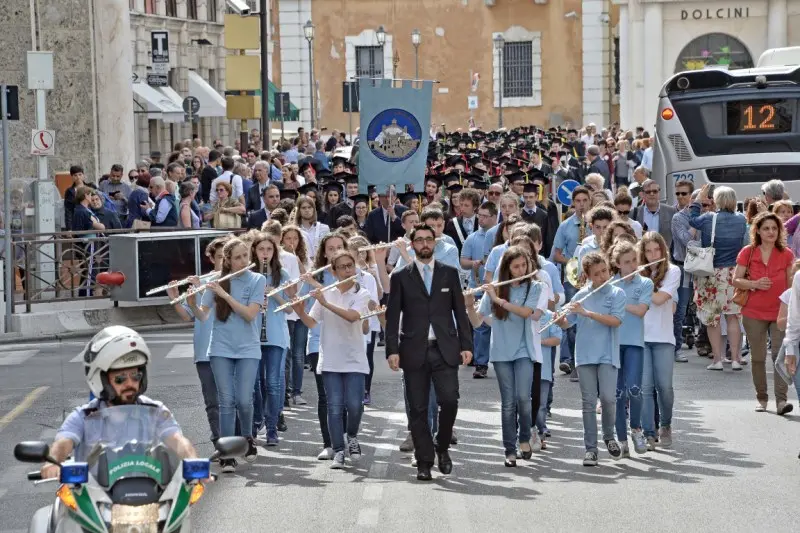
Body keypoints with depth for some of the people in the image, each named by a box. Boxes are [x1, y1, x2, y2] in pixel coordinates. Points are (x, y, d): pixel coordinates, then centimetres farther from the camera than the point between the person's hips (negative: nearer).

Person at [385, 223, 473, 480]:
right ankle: (424, 462, 9)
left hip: (445, 350, 0)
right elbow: (392, 316, 4)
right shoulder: (400, 277, 7)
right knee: (418, 409, 1)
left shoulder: (449, 273, 10)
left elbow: (460, 312, 10)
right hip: (414, 351, 0)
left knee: (449, 401, -12)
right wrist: (392, 350, -6)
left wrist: (466, 345, 2)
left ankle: (442, 446, 13)